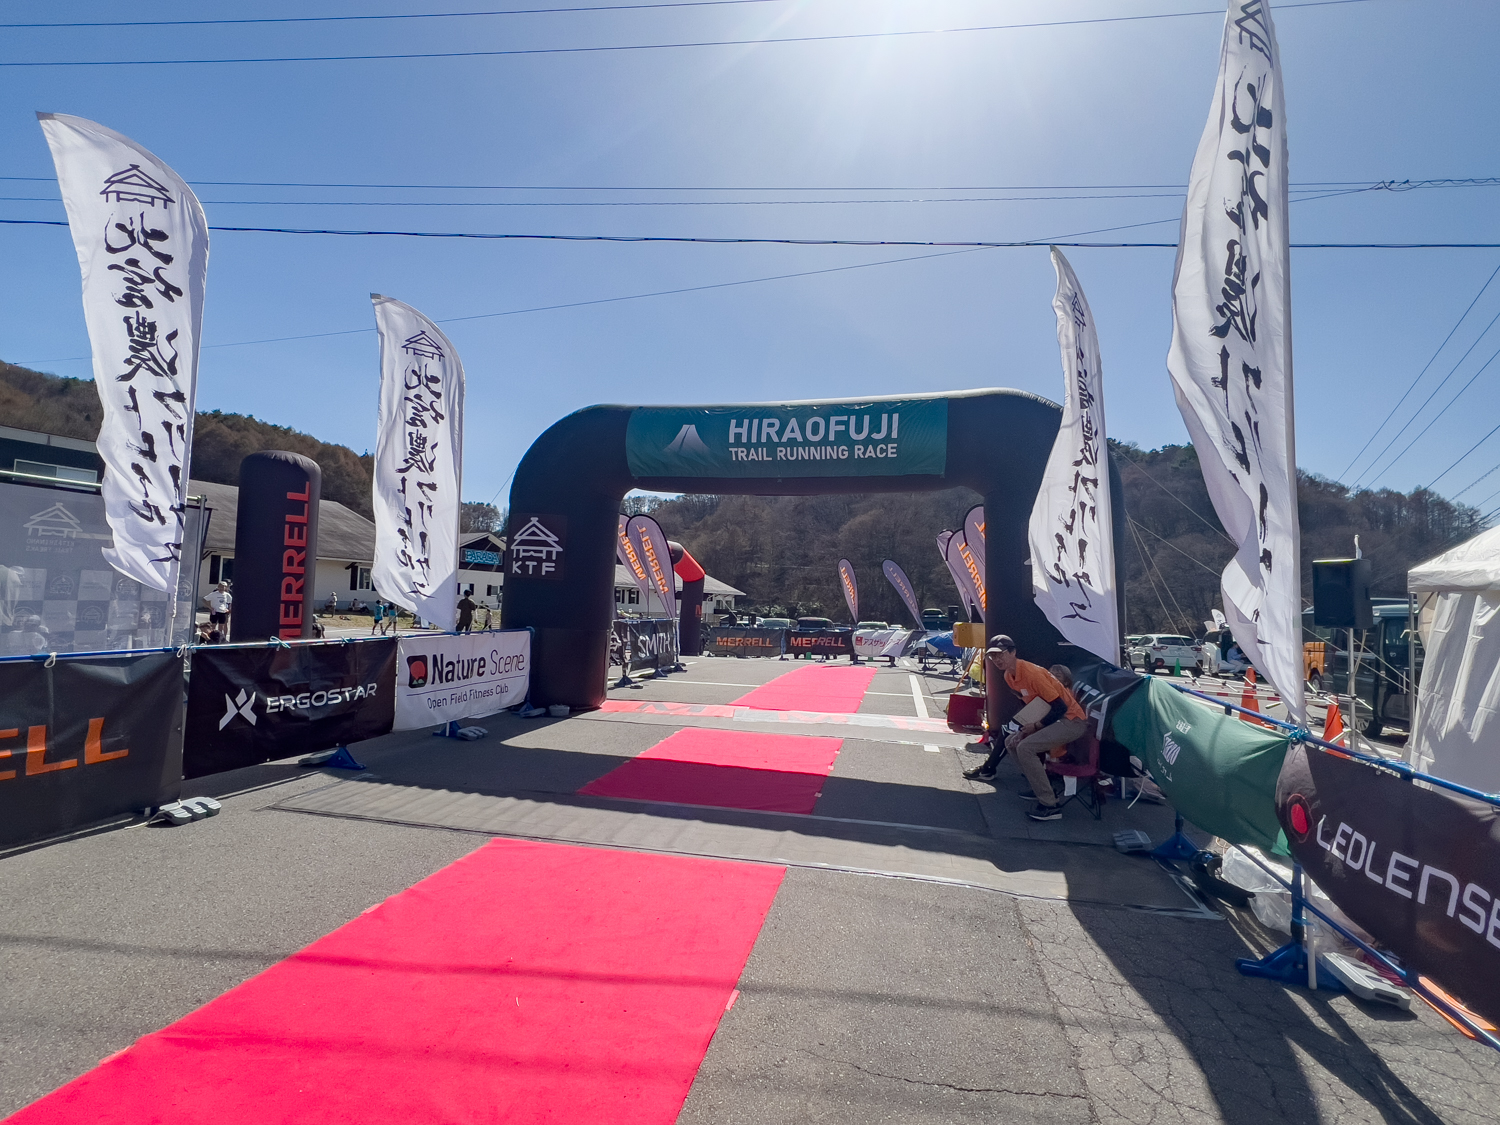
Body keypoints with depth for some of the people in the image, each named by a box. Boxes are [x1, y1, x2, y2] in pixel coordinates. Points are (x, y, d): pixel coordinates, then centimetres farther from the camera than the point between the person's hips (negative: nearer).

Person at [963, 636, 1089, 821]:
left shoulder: (1031, 673, -26)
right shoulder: (1008, 676, 3)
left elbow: (1060, 707, -24)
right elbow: (1027, 704, 15)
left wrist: (1036, 726, -15)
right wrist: (1026, 728, 0)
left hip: (1072, 720, -10)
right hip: (1053, 718, 10)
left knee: (1025, 748, -23)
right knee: (1011, 743, 12)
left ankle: (1050, 806, -16)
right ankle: (1041, 787, 18)